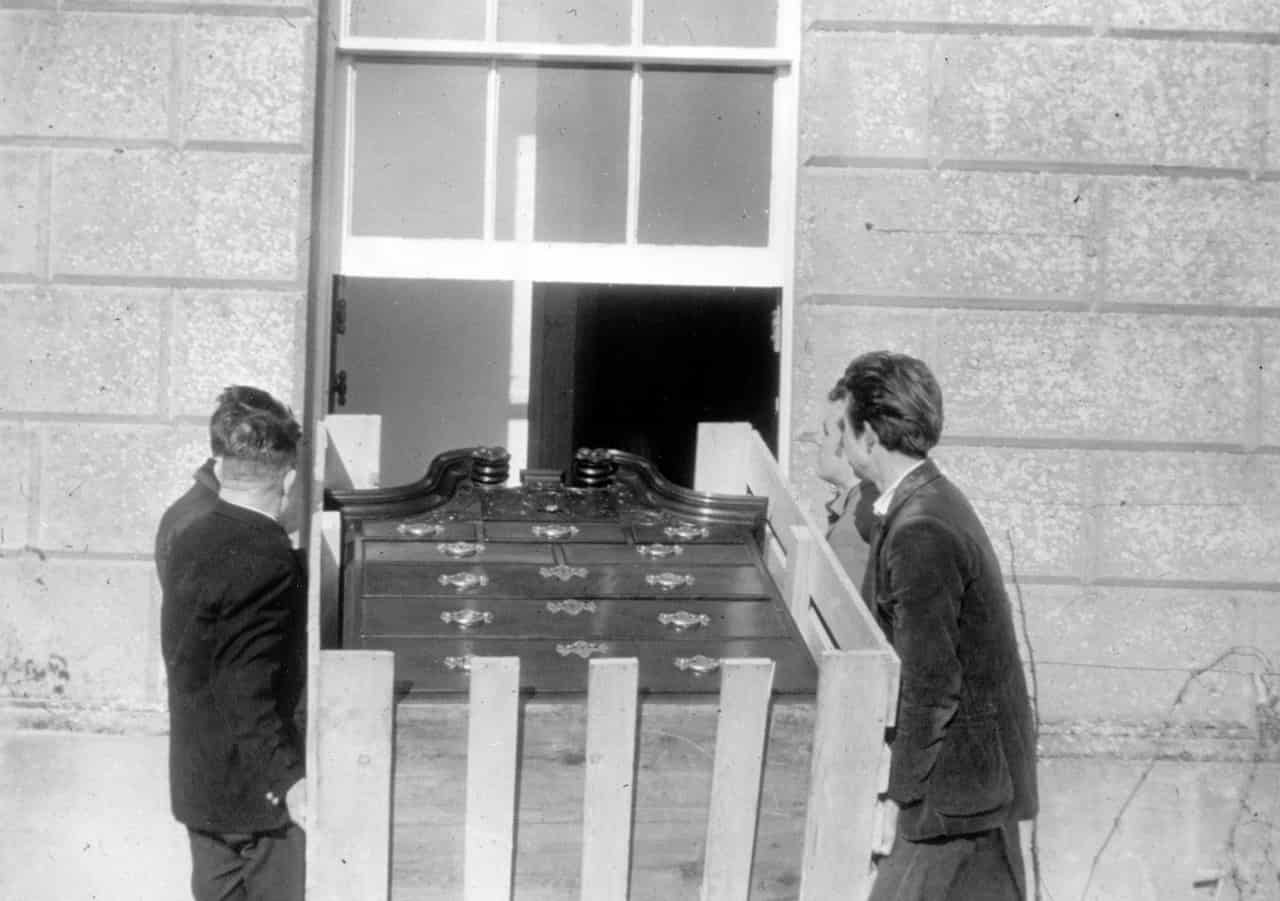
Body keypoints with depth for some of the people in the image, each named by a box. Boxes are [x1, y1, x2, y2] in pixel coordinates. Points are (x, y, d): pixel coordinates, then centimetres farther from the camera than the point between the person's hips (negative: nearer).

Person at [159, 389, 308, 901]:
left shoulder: (188, 536, 5)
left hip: (197, 778, 9)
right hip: (253, 785, -9)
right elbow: (249, 691, -26)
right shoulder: (267, 558, -22)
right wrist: (290, 779, -26)